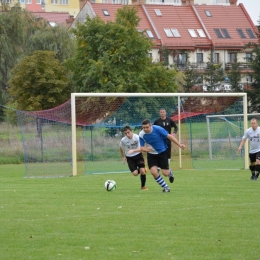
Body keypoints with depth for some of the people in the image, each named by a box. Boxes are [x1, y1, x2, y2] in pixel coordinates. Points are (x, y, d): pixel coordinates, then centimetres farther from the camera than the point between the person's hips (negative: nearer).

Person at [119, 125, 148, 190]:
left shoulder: (137, 137, -22)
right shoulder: (123, 140, -15)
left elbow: (141, 149, -26)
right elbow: (121, 148, 6)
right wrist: (123, 157, 9)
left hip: (138, 155, -1)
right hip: (130, 158, 1)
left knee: (142, 171, -16)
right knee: (135, 173, -13)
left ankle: (143, 186, 8)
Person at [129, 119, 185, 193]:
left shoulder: (157, 129, -22)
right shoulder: (141, 134, -13)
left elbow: (169, 136, -16)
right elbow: (142, 147, -4)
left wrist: (179, 144, -21)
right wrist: (146, 149, -29)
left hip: (162, 152, -2)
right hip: (151, 154, 2)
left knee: (165, 173, -5)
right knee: (154, 172, -16)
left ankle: (170, 173, 37)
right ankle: (166, 188, 2)